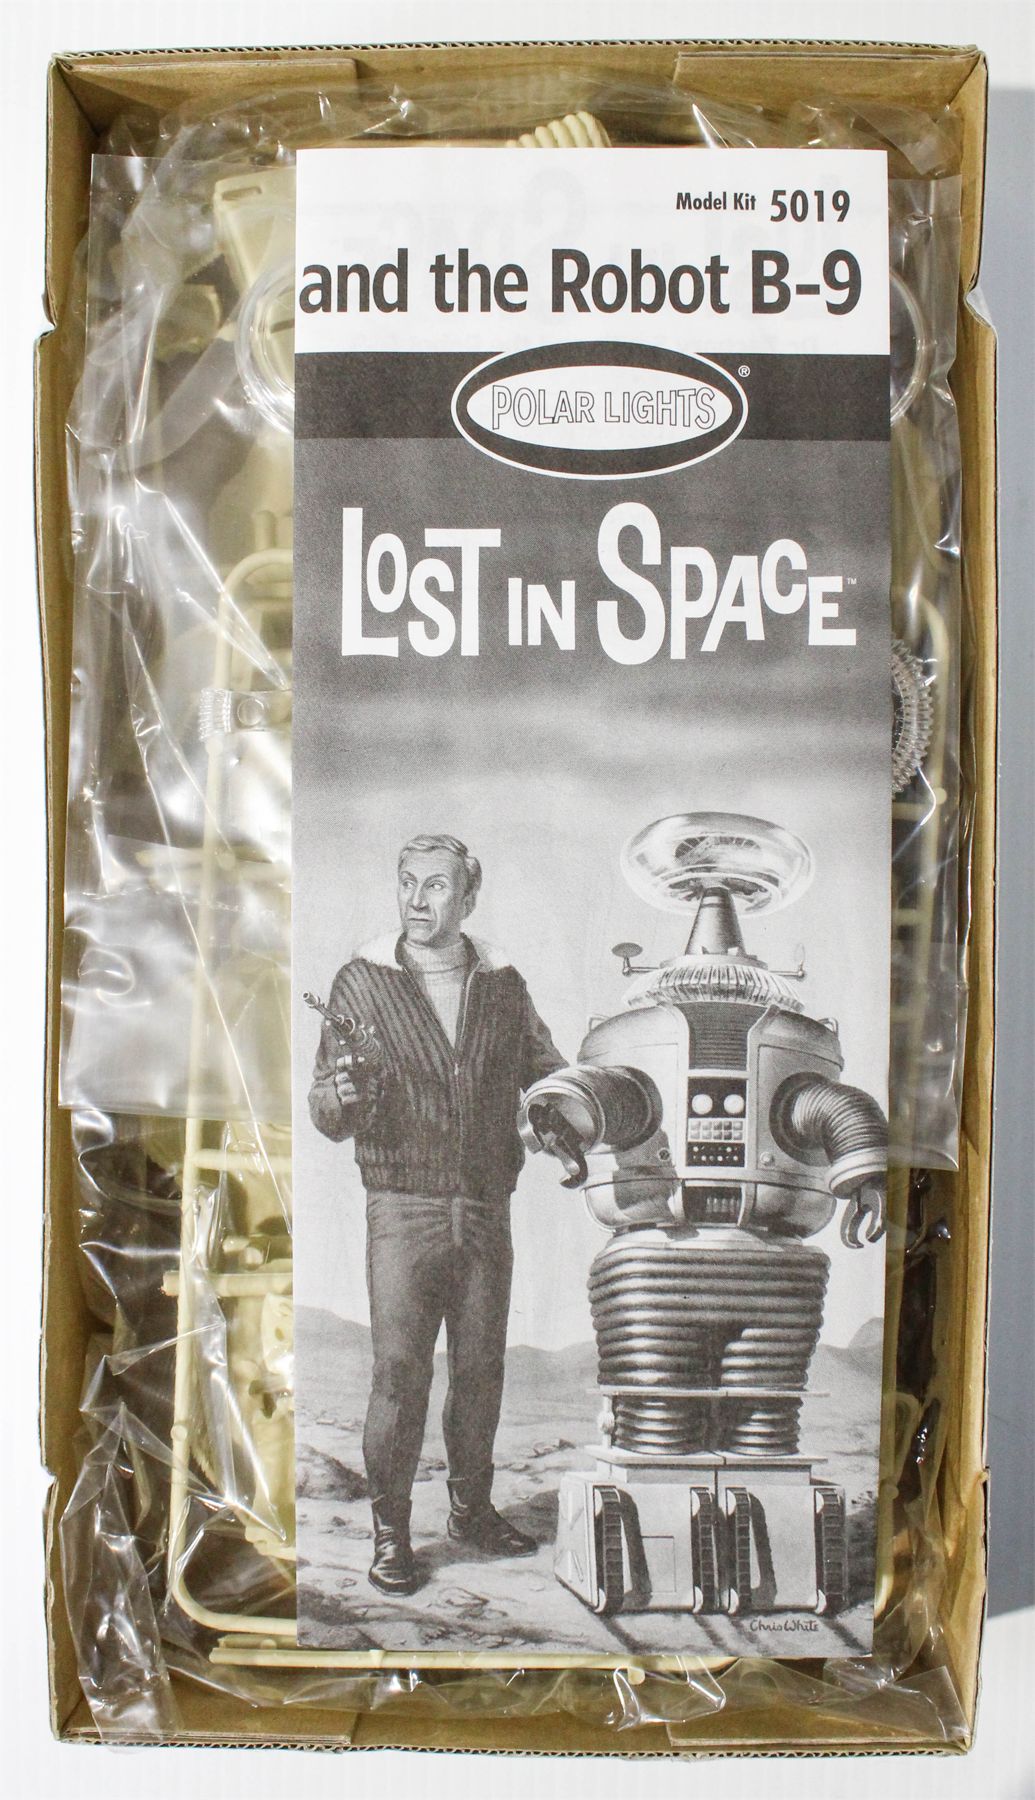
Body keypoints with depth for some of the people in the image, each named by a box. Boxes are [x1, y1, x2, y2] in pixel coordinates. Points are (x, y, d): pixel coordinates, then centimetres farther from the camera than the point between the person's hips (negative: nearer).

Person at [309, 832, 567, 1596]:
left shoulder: (504, 985, 6)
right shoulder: (363, 982, -2)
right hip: (404, 1209, -3)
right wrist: (342, 1096, -25)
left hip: (488, 1210, 3)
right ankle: (390, 1531, 14)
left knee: (481, 1368, 11)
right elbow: (328, 1113, -3)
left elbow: (549, 1077, 14)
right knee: (399, 1373, -3)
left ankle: (472, 1506, 31)